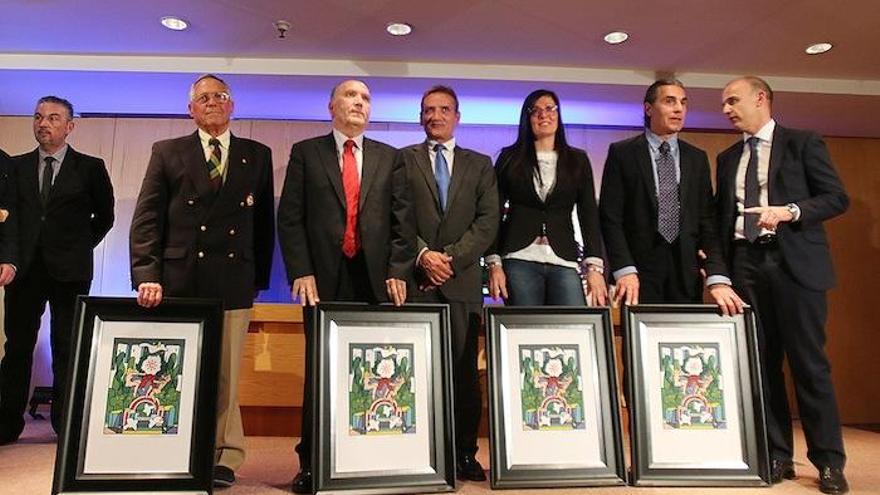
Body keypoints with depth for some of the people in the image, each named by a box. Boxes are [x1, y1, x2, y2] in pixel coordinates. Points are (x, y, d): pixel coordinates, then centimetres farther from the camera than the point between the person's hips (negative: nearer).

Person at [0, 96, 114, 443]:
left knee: (67, 348, 3)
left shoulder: (90, 167, 3)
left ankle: (66, 424, 11)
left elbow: (104, 217, 9)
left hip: (70, 271, -3)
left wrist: (81, 247, 5)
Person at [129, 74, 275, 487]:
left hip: (234, 283, 0)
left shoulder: (257, 155, 12)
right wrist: (147, 276, -7)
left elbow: (264, 222, 12)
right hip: (179, 281, 1)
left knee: (225, 376, 2)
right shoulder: (167, 153, 11)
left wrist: (260, 278, 8)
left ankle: (224, 458, 13)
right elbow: (147, 218, 4)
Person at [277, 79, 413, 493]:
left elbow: (402, 220, 8)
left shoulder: (390, 158, 13)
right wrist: (301, 272, -7)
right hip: (324, 278, -1)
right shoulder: (305, 153, 9)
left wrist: (398, 272, -2)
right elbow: (290, 217, 2)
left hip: (375, 278, 1)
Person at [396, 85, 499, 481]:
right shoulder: (402, 160, 12)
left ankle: (465, 454, 11)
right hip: (417, 279, -1)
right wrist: (422, 254, -10)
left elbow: (488, 221, 5)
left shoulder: (480, 164, 16)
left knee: (464, 370, 2)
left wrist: (452, 256, -6)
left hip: (462, 281, 1)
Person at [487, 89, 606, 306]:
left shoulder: (578, 160, 12)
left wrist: (595, 267, -4)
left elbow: (589, 215, 7)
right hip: (519, 261, -1)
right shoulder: (509, 158, 9)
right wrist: (494, 264, -3)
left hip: (564, 262, 1)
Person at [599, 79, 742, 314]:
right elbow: (610, 218, -4)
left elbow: (707, 222, 6)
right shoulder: (621, 153, 2)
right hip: (639, 272, -3)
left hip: (686, 275, 3)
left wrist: (718, 278, -7)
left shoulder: (697, 158, 12)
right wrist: (625, 271, -16)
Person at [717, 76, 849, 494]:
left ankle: (829, 461, 9)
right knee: (761, 363, 5)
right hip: (746, 265, 4)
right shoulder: (728, 158, 18)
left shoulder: (802, 143, 5)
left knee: (808, 363, -3)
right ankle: (777, 457, 14)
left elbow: (837, 197, -1)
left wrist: (790, 211, -18)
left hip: (795, 264, -4)